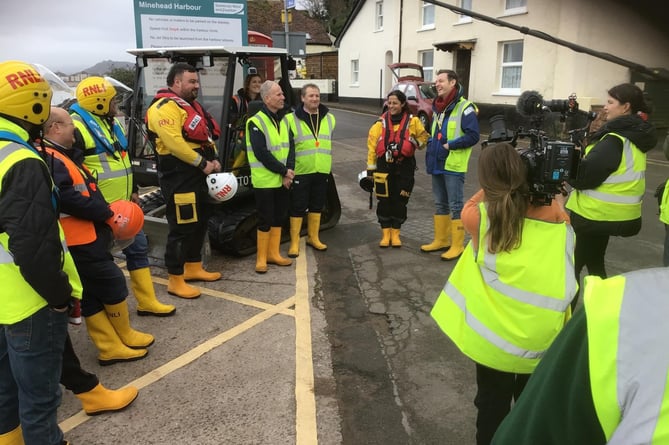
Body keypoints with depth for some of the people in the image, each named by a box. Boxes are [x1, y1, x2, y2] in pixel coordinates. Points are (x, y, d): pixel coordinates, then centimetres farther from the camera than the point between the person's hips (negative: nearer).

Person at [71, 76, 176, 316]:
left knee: (138, 247, 12)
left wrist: (133, 190, 22)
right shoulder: (77, 128, -16)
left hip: (123, 204, 9)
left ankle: (147, 301, 21)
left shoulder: (113, 123, 14)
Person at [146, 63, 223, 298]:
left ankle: (193, 267, 32)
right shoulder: (165, 107, -14)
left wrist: (213, 159, 1)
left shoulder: (190, 105, 19)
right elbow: (174, 143, -24)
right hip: (179, 175, -10)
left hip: (197, 173, 10)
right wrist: (203, 163, -19)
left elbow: (206, 136, 18)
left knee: (200, 221, 18)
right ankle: (175, 280, 4)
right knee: (181, 226, -6)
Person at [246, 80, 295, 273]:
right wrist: (284, 171, -17)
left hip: (282, 180, 7)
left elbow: (290, 147, 5)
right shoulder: (256, 122, -13)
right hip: (265, 181, -7)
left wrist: (289, 171, -10)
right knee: (265, 220, 0)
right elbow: (262, 154, -20)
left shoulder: (283, 120, 10)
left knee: (279, 217, 13)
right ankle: (262, 257, 12)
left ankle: (273, 253, 25)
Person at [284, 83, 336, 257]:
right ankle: (294, 243, 10)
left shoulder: (329, 118, 9)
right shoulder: (291, 119, -5)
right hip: (300, 171, -4)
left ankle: (313, 237, 29)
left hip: (322, 171, 5)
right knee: (298, 208, 0)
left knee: (317, 206, 14)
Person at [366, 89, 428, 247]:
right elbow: (372, 145, 1)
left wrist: (417, 144, -3)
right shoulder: (381, 122, 0)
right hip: (384, 166, 0)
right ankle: (386, 233, 17)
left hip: (404, 167, 0)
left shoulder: (412, 121, -1)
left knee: (400, 201, 5)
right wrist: (371, 168, -1)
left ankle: (395, 233, 20)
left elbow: (423, 136, 16)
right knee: (384, 201, 4)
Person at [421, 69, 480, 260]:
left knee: (456, 206, -1)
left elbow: (473, 136, -18)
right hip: (437, 164, 8)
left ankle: (457, 245, 8)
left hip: (454, 165, -8)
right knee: (440, 204, 16)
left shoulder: (465, 107, -11)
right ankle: (441, 240, 27)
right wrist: (431, 144, 7)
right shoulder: (438, 108, 15)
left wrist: (450, 145, -18)